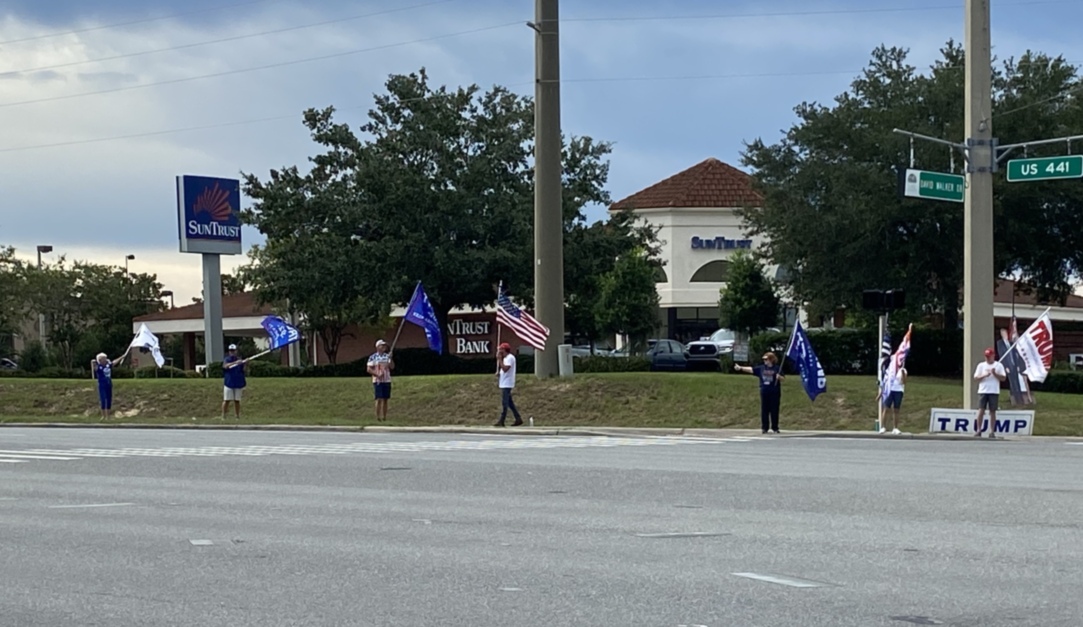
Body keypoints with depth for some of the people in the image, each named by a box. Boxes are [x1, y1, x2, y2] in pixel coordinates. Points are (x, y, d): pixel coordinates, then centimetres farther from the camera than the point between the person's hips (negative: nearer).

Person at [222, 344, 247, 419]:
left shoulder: (239, 360, 6)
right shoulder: (227, 359, 0)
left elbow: (244, 369, -5)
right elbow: (226, 366, -22)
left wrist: (246, 363, -26)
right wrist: (235, 362, -36)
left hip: (238, 384, 2)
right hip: (228, 383, -2)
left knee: (237, 400, 6)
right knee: (226, 400, -5)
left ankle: (237, 416, 12)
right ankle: (223, 416, 0)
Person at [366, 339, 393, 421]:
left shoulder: (387, 356, 9)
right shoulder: (373, 357, -3)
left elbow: (392, 367, 4)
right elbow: (369, 369, -6)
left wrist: (391, 359, -11)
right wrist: (377, 374, -17)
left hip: (387, 381, 4)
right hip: (378, 381, -4)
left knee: (385, 400, 5)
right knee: (379, 399, -11)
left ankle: (384, 417, 10)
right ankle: (378, 417, -8)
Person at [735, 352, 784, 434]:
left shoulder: (776, 368, -2)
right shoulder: (761, 368, 9)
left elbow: (783, 378, -3)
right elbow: (751, 369, 8)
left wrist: (779, 377, -25)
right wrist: (740, 368, 2)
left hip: (774, 393, -4)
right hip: (764, 392, 4)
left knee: (774, 411, 0)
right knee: (764, 411, 3)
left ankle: (775, 428, 9)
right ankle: (765, 428, 9)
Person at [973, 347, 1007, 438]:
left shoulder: (999, 365, 6)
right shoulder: (981, 365, 9)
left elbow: (1003, 378, 0)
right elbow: (976, 378, 3)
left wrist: (995, 374, -14)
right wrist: (984, 376, -13)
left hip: (994, 392, -1)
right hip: (983, 391, 1)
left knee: (992, 411, 0)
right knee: (981, 410, -7)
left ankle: (992, 431, 4)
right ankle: (978, 430, -4)